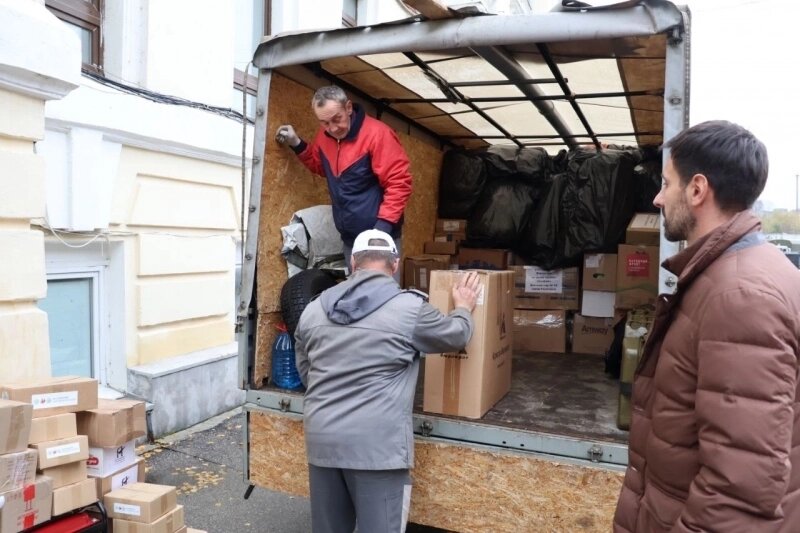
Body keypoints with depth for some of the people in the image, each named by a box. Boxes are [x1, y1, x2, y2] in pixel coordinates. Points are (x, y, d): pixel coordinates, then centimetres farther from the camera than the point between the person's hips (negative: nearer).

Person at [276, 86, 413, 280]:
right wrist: (297, 144, 8)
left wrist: (383, 226, -24)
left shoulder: (377, 134, -18)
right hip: (349, 237, 7)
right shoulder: (325, 135, 4)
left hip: (377, 235, -7)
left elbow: (399, 184, -19)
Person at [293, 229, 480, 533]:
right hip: (377, 445, -5)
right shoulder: (410, 307, -7)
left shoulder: (313, 310, 8)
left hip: (321, 440, 5)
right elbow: (455, 335, 11)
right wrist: (464, 309, 31)